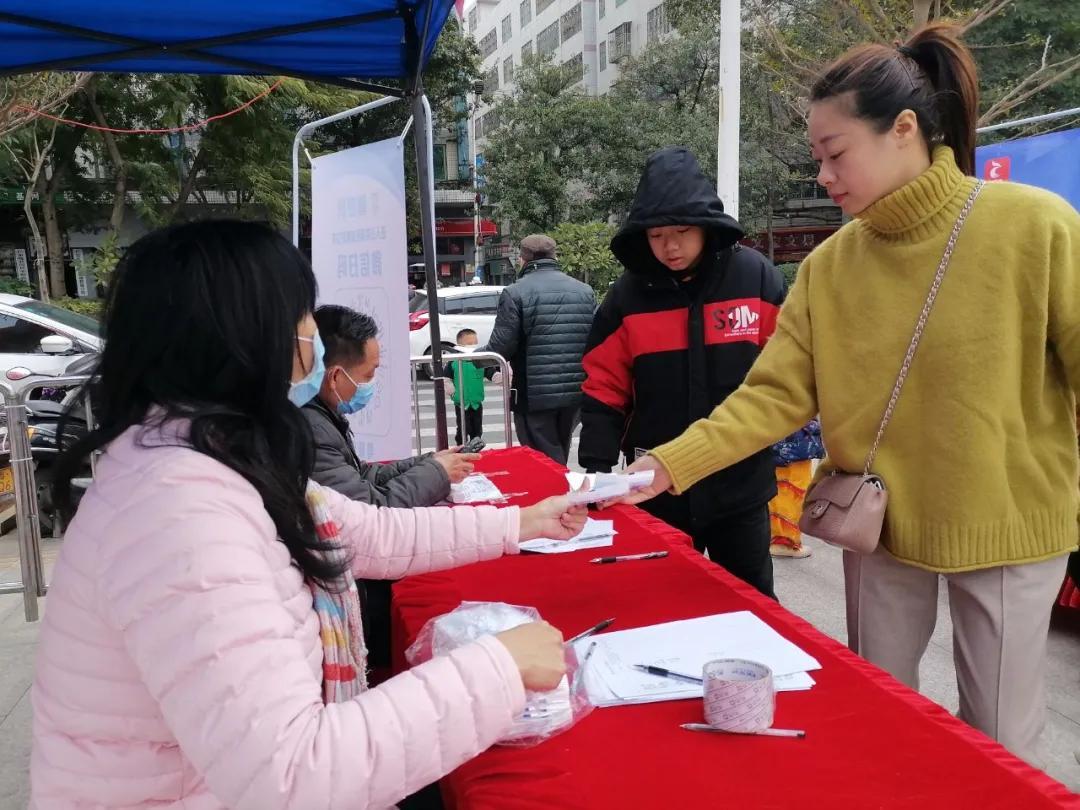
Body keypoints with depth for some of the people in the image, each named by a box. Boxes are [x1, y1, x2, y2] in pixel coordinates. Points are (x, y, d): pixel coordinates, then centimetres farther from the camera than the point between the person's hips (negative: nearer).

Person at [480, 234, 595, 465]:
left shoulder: (515, 293, -9)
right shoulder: (585, 291, 8)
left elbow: (500, 348, -12)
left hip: (534, 396, -5)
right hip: (576, 393, 6)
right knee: (559, 458, 21)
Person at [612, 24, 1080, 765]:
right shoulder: (829, 265, -4)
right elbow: (774, 395, -8)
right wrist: (668, 465, -18)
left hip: (1008, 525, -3)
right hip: (881, 524, 3)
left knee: (998, 739, 12)